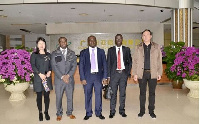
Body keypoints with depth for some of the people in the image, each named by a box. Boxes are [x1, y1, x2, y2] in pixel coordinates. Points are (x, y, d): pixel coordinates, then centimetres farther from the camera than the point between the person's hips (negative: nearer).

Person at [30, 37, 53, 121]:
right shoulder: (34, 55, 4)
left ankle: (46, 112, 17)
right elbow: (33, 66, -6)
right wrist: (40, 74, -16)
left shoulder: (48, 55, 12)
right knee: (39, 96, 4)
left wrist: (49, 71, -9)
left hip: (47, 78, 2)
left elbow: (51, 65, 10)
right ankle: (40, 113, 17)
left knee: (47, 95, 4)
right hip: (38, 78, -2)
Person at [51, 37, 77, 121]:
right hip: (59, 79, -1)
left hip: (70, 79, 2)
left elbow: (74, 65, 2)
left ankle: (69, 113, 25)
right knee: (58, 97, 6)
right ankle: (59, 114, 22)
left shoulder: (72, 53, 8)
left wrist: (68, 75, -11)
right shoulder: (54, 53, 3)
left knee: (70, 97, 9)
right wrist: (62, 77, -12)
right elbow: (54, 66, -4)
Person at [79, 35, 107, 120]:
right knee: (87, 95, 5)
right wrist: (82, 78, -5)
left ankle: (98, 113, 20)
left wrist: (105, 77, -1)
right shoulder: (83, 52, 5)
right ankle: (88, 113, 20)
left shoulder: (101, 52, 7)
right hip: (87, 76, 0)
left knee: (98, 95, 4)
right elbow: (81, 66, 3)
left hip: (98, 76, 1)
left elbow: (104, 65, 6)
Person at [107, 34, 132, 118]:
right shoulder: (110, 50, 6)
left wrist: (128, 72, 1)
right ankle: (112, 111, 10)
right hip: (114, 73, -1)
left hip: (123, 73, 1)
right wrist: (108, 75, -3)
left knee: (123, 93, 7)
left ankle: (122, 110, 19)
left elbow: (130, 61, 12)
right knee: (113, 93, 0)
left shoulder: (126, 49, 9)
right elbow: (108, 63, 3)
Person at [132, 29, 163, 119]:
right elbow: (135, 61, 4)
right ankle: (142, 110, 21)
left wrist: (159, 73, 0)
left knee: (152, 93, 9)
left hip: (153, 73, 0)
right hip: (142, 73, 0)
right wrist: (135, 74, -2)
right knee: (142, 93, 8)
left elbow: (159, 61, 5)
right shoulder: (138, 47, 5)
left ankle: (151, 111, 22)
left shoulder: (156, 47, 6)